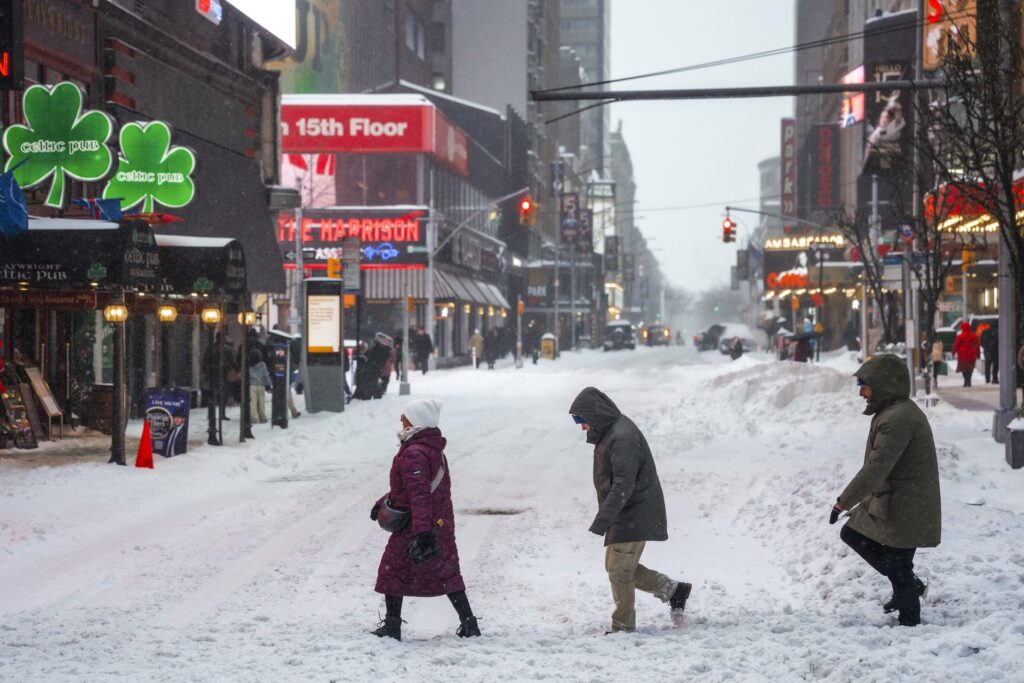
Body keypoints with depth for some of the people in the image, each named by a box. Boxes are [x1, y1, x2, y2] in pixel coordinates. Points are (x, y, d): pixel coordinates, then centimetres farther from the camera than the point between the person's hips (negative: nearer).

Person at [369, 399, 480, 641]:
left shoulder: (414, 453, -22)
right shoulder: (435, 450, 9)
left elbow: (419, 494, -31)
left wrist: (422, 532, -37)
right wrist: (386, 501, 25)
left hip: (415, 527, -9)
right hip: (442, 522, 9)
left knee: (392, 571, 7)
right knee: (446, 572, 15)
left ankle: (392, 626, 12)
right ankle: (468, 622, 14)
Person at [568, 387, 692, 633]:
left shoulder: (623, 437, -21)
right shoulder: (609, 434, 13)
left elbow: (624, 484, -28)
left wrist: (603, 518, -33)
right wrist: (606, 516, 24)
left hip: (634, 517, -10)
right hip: (624, 516, 10)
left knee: (620, 571, -6)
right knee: (617, 568, 13)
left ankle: (624, 627, 4)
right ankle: (673, 590, 22)